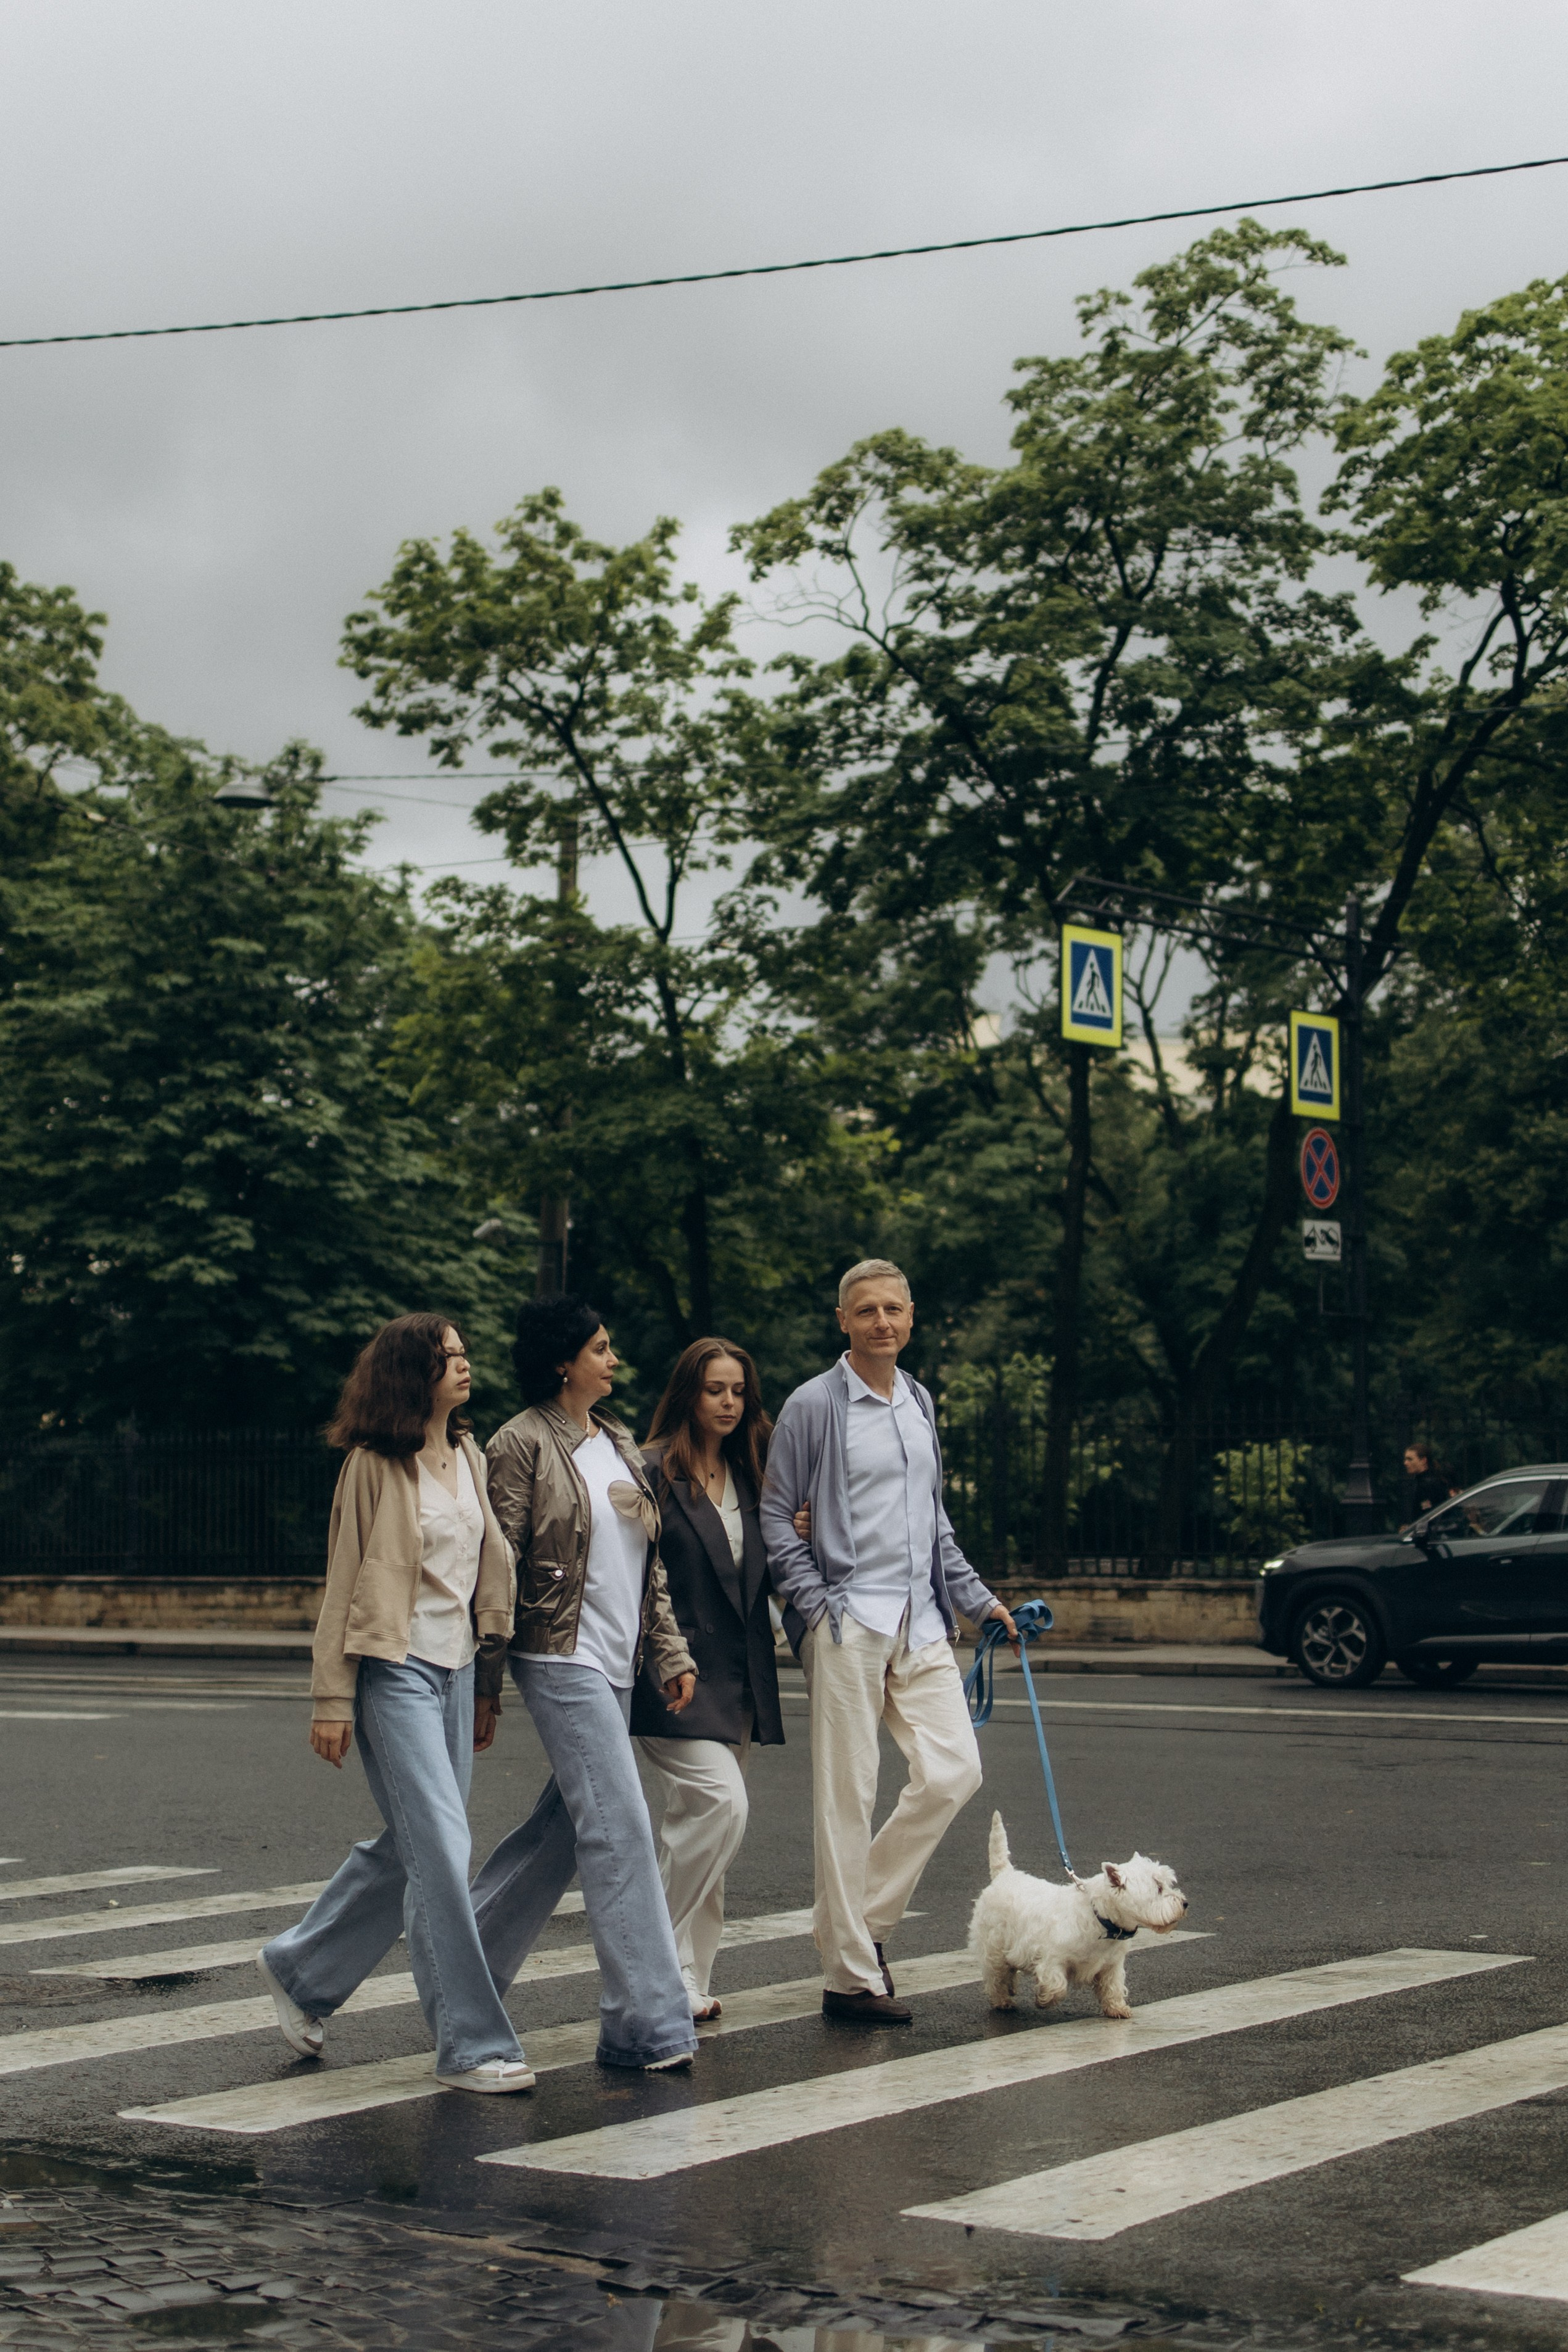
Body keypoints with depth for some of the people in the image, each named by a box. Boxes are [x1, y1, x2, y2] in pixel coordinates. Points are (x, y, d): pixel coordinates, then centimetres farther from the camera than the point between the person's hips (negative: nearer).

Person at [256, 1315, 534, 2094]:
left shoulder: (469, 1458, 13)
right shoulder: (376, 1465, -8)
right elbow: (346, 1584, -7)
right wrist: (333, 1699, -10)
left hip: (454, 1670, 8)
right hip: (395, 1671, -8)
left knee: (408, 1849, 13)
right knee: (441, 1852, -9)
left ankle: (298, 1969, 32)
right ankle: (471, 2044, -3)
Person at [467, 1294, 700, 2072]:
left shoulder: (619, 1444, 16)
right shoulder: (523, 1443, -7)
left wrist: (672, 1653, 10)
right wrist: (484, 1688, -9)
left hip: (615, 1664, 8)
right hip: (560, 1658, -8)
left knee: (564, 1828, 12)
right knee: (620, 1827, -11)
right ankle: (647, 2023, -7)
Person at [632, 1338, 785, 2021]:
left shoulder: (746, 1474, 15)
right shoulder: (654, 1472, -7)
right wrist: (661, 1655, -17)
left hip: (737, 1677, 7)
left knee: (697, 1823, 9)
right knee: (719, 1804, -18)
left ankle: (686, 1979, 15)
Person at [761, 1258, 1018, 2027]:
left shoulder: (919, 1403, 15)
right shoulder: (814, 1406, -4)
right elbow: (776, 1517, -3)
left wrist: (975, 1599, 21)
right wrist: (817, 1605, -13)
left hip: (920, 1622, 6)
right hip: (848, 1621, -6)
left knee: (953, 1770, -1)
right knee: (847, 1795, -3)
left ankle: (864, 1919, 15)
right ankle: (850, 1975, 4)